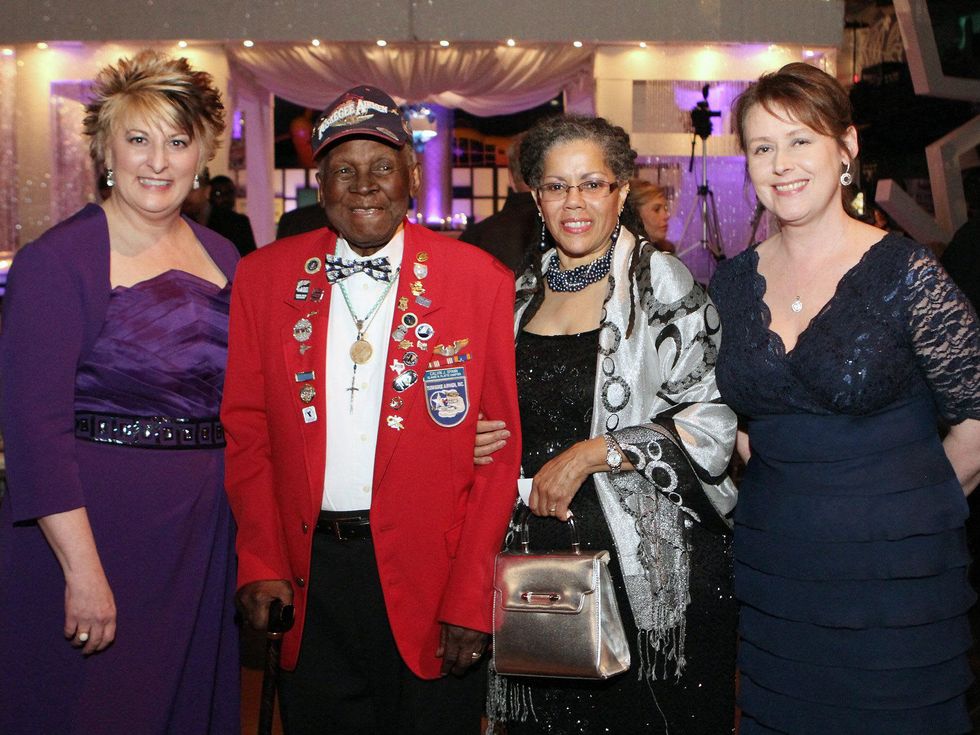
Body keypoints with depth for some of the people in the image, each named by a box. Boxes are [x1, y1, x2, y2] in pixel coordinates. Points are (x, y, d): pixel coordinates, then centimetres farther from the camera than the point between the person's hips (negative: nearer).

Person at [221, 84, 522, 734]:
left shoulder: (483, 282, -5)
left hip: (429, 575, -2)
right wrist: (261, 564, -2)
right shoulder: (264, 277, 3)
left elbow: (502, 452, -5)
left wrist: (469, 600, -9)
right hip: (307, 574, 2)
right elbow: (246, 428, 6)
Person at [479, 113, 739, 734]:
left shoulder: (662, 283, -7)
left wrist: (593, 452, -18)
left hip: (651, 565, -4)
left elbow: (714, 426, -12)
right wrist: (480, 442, 2)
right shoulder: (522, 293, 10)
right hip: (541, 559, 5)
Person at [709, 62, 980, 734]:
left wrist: (910, 508, 2)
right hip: (771, 567, 4)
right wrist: (784, 488, 9)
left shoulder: (906, 275, -12)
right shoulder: (734, 281, 2)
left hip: (895, 571, -4)